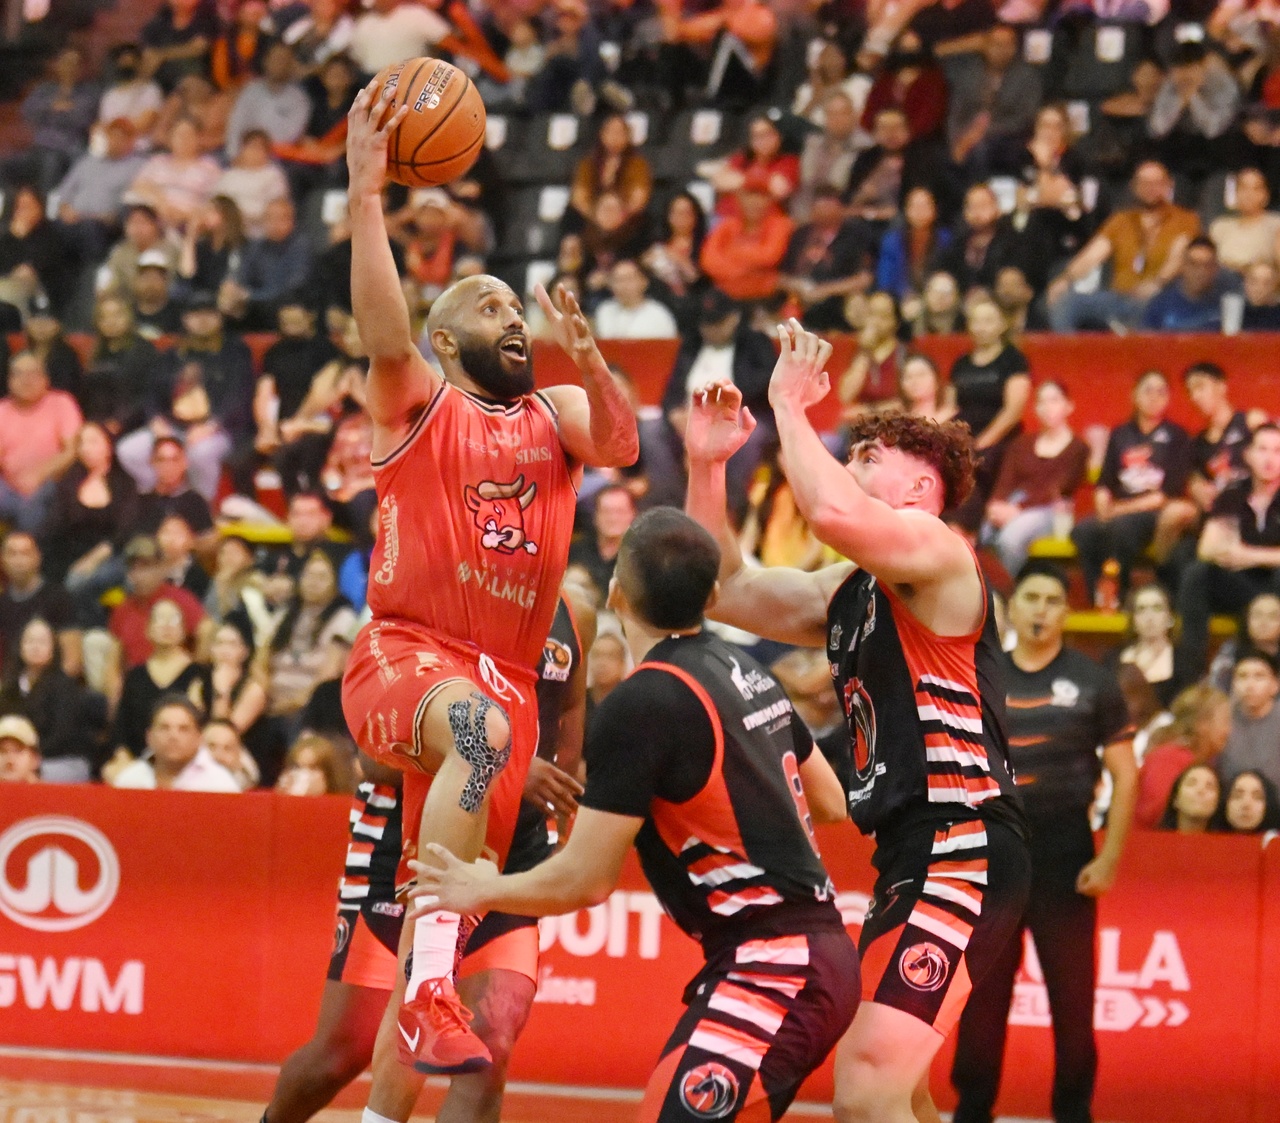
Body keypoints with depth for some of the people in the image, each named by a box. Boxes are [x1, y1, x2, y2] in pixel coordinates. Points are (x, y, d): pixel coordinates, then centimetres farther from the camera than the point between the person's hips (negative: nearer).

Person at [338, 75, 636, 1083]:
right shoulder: (418, 403, 4)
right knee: (483, 729, -40)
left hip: (505, 678, 5)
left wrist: (589, 365, -24)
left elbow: (621, 446, -3)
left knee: (433, 937, 4)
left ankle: (381, 1119, 15)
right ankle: (432, 990, -45)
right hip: (404, 654, -5)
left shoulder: (554, 416, 17)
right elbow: (385, 341, -17)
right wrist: (365, 194, -26)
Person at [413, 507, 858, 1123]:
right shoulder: (748, 672, 10)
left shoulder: (641, 704, -15)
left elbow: (586, 880, -12)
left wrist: (480, 891, 5)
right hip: (820, 949, 9)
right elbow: (829, 803, 23)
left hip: (771, 968, -9)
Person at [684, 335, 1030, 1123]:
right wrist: (707, 468, 11)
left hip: (964, 854, -11)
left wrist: (790, 405, -12)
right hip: (912, 857, 11)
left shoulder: (941, 555, -8)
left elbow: (831, 511, -27)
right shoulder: (848, 591, 20)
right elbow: (728, 592, 22)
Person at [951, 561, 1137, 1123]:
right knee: (981, 992, 6)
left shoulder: (1091, 682, 0)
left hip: (1064, 855, -2)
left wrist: (1110, 859, -8)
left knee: (1073, 994, 2)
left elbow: (1125, 775, 0)